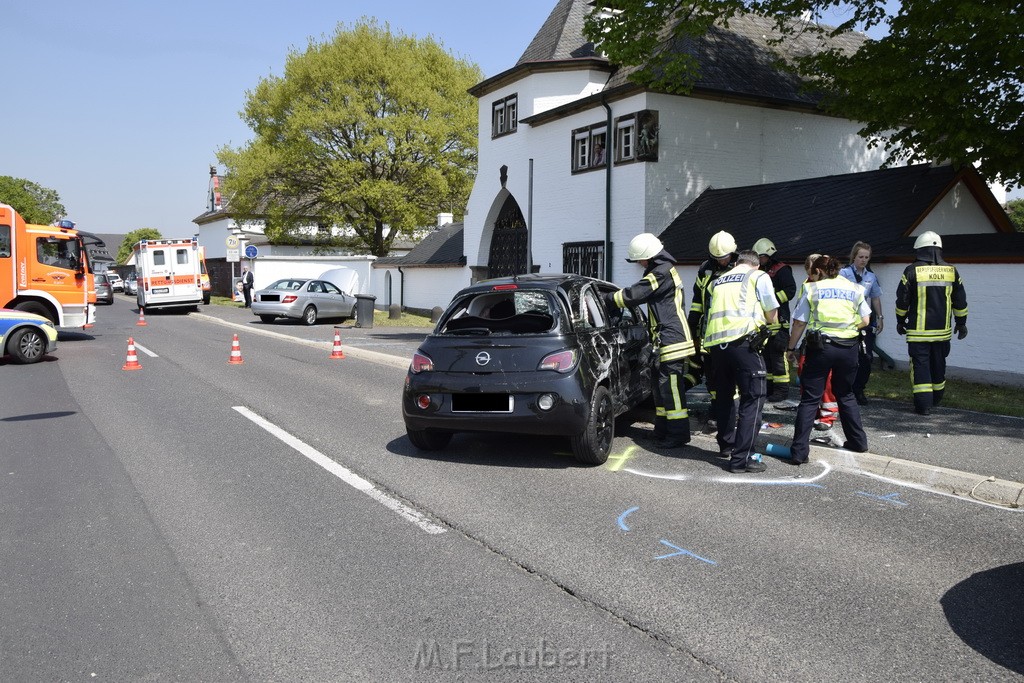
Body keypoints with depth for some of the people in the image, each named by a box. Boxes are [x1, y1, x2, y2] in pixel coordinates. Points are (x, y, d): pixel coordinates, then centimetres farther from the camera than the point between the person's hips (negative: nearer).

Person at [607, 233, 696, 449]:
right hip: (666, 339, 11)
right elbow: (641, 292, 23)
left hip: (671, 339, -11)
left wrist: (606, 298, -9)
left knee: (670, 387, -7)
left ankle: (677, 434, -1)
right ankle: (663, 430, 25)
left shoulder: (662, 273, -16)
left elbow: (633, 294, -17)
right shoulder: (664, 269, 17)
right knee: (659, 384, 16)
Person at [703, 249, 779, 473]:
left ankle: (726, 445, 36)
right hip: (743, 342, -6)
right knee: (753, 399, -2)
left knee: (723, 396, 21)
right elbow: (772, 316, 11)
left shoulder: (717, 281, 25)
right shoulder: (759, 276, 11)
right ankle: (741, 458, -7)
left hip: (714, 342, 6)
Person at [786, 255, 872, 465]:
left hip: (820, 346, -3)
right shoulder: (854, 289, 9)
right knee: (846, 395, 23)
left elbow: (799, 323, -2)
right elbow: (865, 321, 9)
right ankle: (858, 441, 29)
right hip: (848, 348, 3)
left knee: (809, 399, -1)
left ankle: (799, 451, -6)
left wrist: (791, 348, 8)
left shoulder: (812, 289, 0)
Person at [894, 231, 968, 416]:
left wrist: (900, 321, 10)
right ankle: (936, 399, 32)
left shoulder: (912, 271, -8)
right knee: (938, 365, 18)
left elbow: (902, 300, -3)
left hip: (918, 331, -4)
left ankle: (923, 405, -4)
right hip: (942, 330, 4)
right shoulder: (951, 271, 2)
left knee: (920, 365, 0)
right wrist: (961, 323, 19)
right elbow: (960, 301, 8)